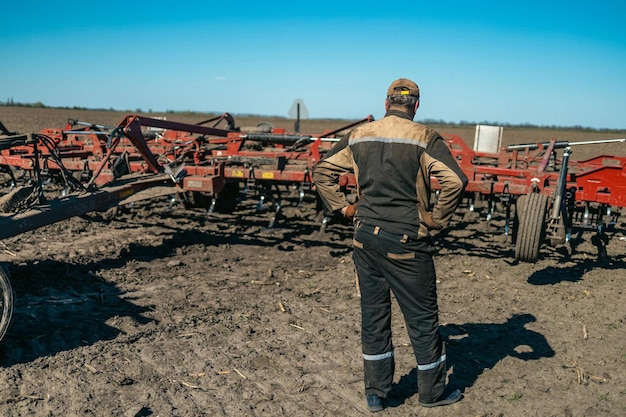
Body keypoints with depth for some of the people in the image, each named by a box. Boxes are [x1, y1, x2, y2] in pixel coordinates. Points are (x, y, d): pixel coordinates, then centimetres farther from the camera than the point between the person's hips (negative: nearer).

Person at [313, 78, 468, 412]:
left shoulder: (358, 136, 5)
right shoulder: (424, 138, -8)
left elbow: (321, 172, 8)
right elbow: (456, 181, -20)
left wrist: (342, 208, 8)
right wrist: (436, 219, -8)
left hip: (366, 238, 5)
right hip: (406, 243, -4)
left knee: (373, 314, 15)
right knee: (422, 317, 12)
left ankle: (375, 393, 27)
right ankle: (432, 392, 29)